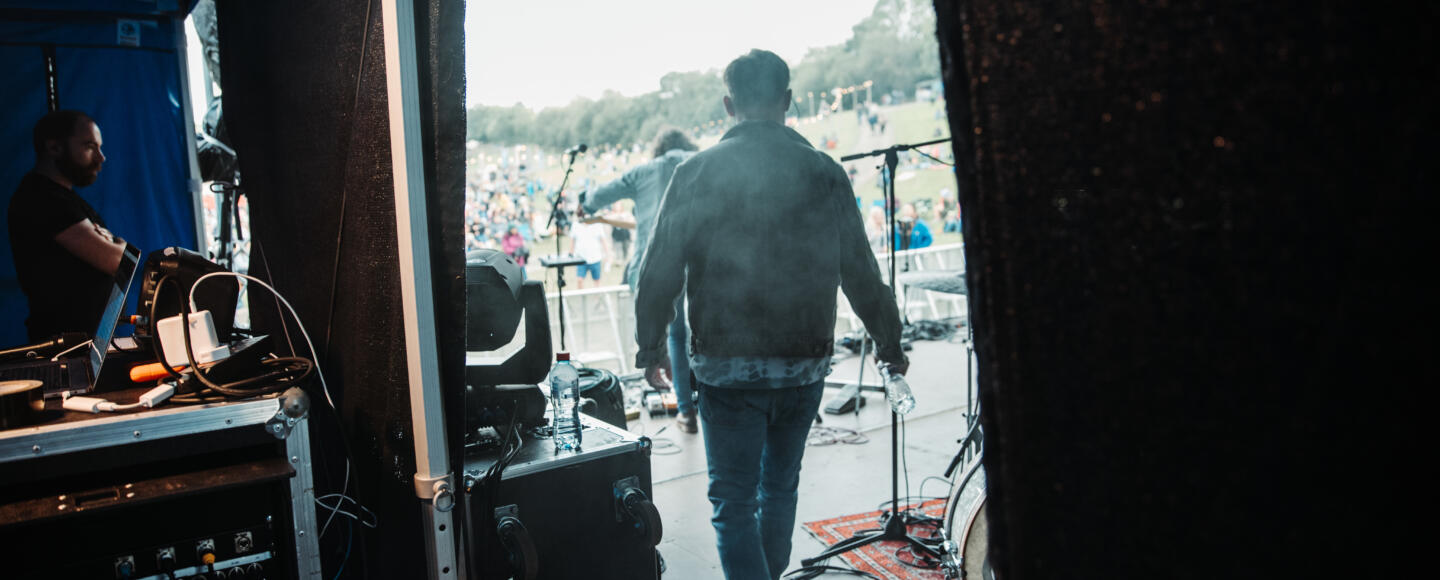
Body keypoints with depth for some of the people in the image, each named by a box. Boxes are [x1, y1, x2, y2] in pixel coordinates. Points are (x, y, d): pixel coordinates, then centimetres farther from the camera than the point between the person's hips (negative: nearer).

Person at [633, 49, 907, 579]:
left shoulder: (695, 173, -6)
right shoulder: (825, 172, -1)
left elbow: (661, 272, -4)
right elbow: (861, 274, 4)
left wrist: (650, 343, 12)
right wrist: (889, 343, 18)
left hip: (725, 365, -3)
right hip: (804, 363, 3)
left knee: (733, 501, 6)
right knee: (781, 487, 22)